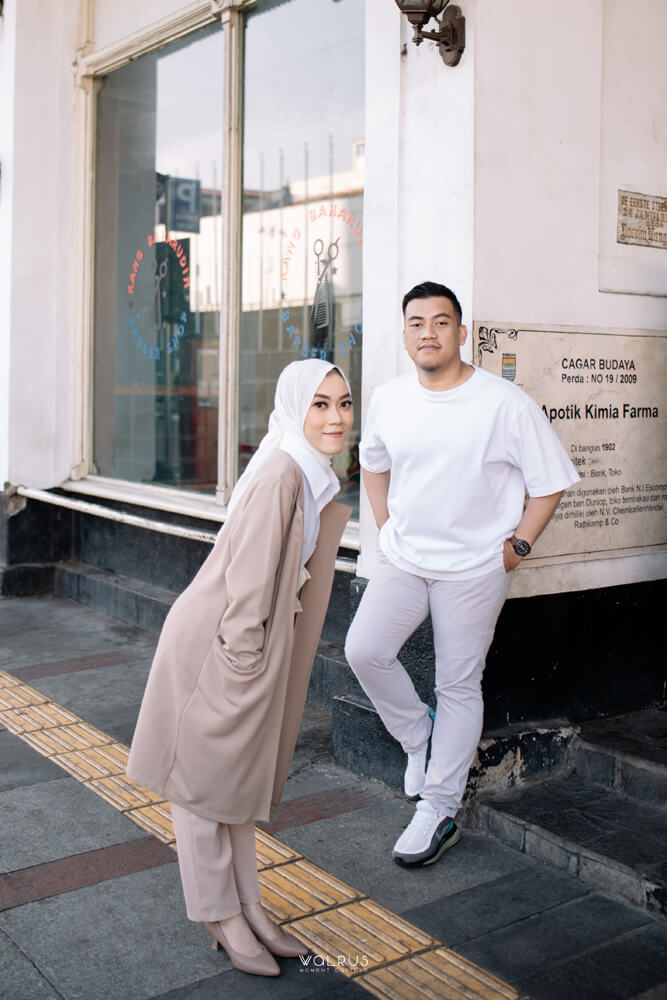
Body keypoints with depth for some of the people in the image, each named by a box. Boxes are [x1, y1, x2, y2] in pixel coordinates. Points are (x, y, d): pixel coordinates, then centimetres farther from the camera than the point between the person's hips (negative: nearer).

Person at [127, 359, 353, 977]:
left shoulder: (312, 476, 7)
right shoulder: (281, 473, -22)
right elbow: (249, 577, -23)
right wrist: (243, 658, -19)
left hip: (253, 646, 10)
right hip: (215, 645, -9)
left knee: (240, 778, 19)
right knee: (202, 776, 8)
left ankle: (247, 908, 31)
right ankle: (220, 916, 22)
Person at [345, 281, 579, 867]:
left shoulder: (506, 404, -11)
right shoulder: (388, 402, 2)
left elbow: (550, 483, -3)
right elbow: (373, 465, 21)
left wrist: (519, 545, -8)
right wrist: (387, 528, 12)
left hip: (474, 567, -4)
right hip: (403, 559, 4)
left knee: (459, 685, 3)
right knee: (364, 651, -11)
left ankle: (439, 813, 17)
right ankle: (419, 736, 17)